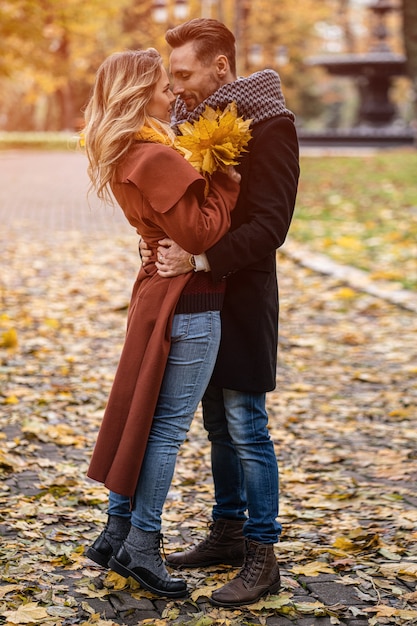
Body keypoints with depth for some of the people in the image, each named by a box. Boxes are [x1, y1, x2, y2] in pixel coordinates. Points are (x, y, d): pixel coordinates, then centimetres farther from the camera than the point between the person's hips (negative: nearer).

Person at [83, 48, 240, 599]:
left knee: (139, 413, 15)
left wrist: (209, 174, 5)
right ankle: (142, 546, 8)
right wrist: (227, 183, -10)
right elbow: (200, 233, -21)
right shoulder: (157, 159, -20)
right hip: (188, 301, -10)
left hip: (158, 291, 10)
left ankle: (117, 533, 24)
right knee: (167, 423, -1)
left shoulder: (126, 157, 10)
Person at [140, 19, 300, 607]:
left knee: (246, 428, -4)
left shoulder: (267, 123, -15)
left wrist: (201, 259, -27)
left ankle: (262, 556, 5)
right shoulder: (193, 118, 10)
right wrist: (161, 240, 0)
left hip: (243, 294, -8)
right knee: (218, 425, 16)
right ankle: (228, 532, 28)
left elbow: (269, 225, -20)